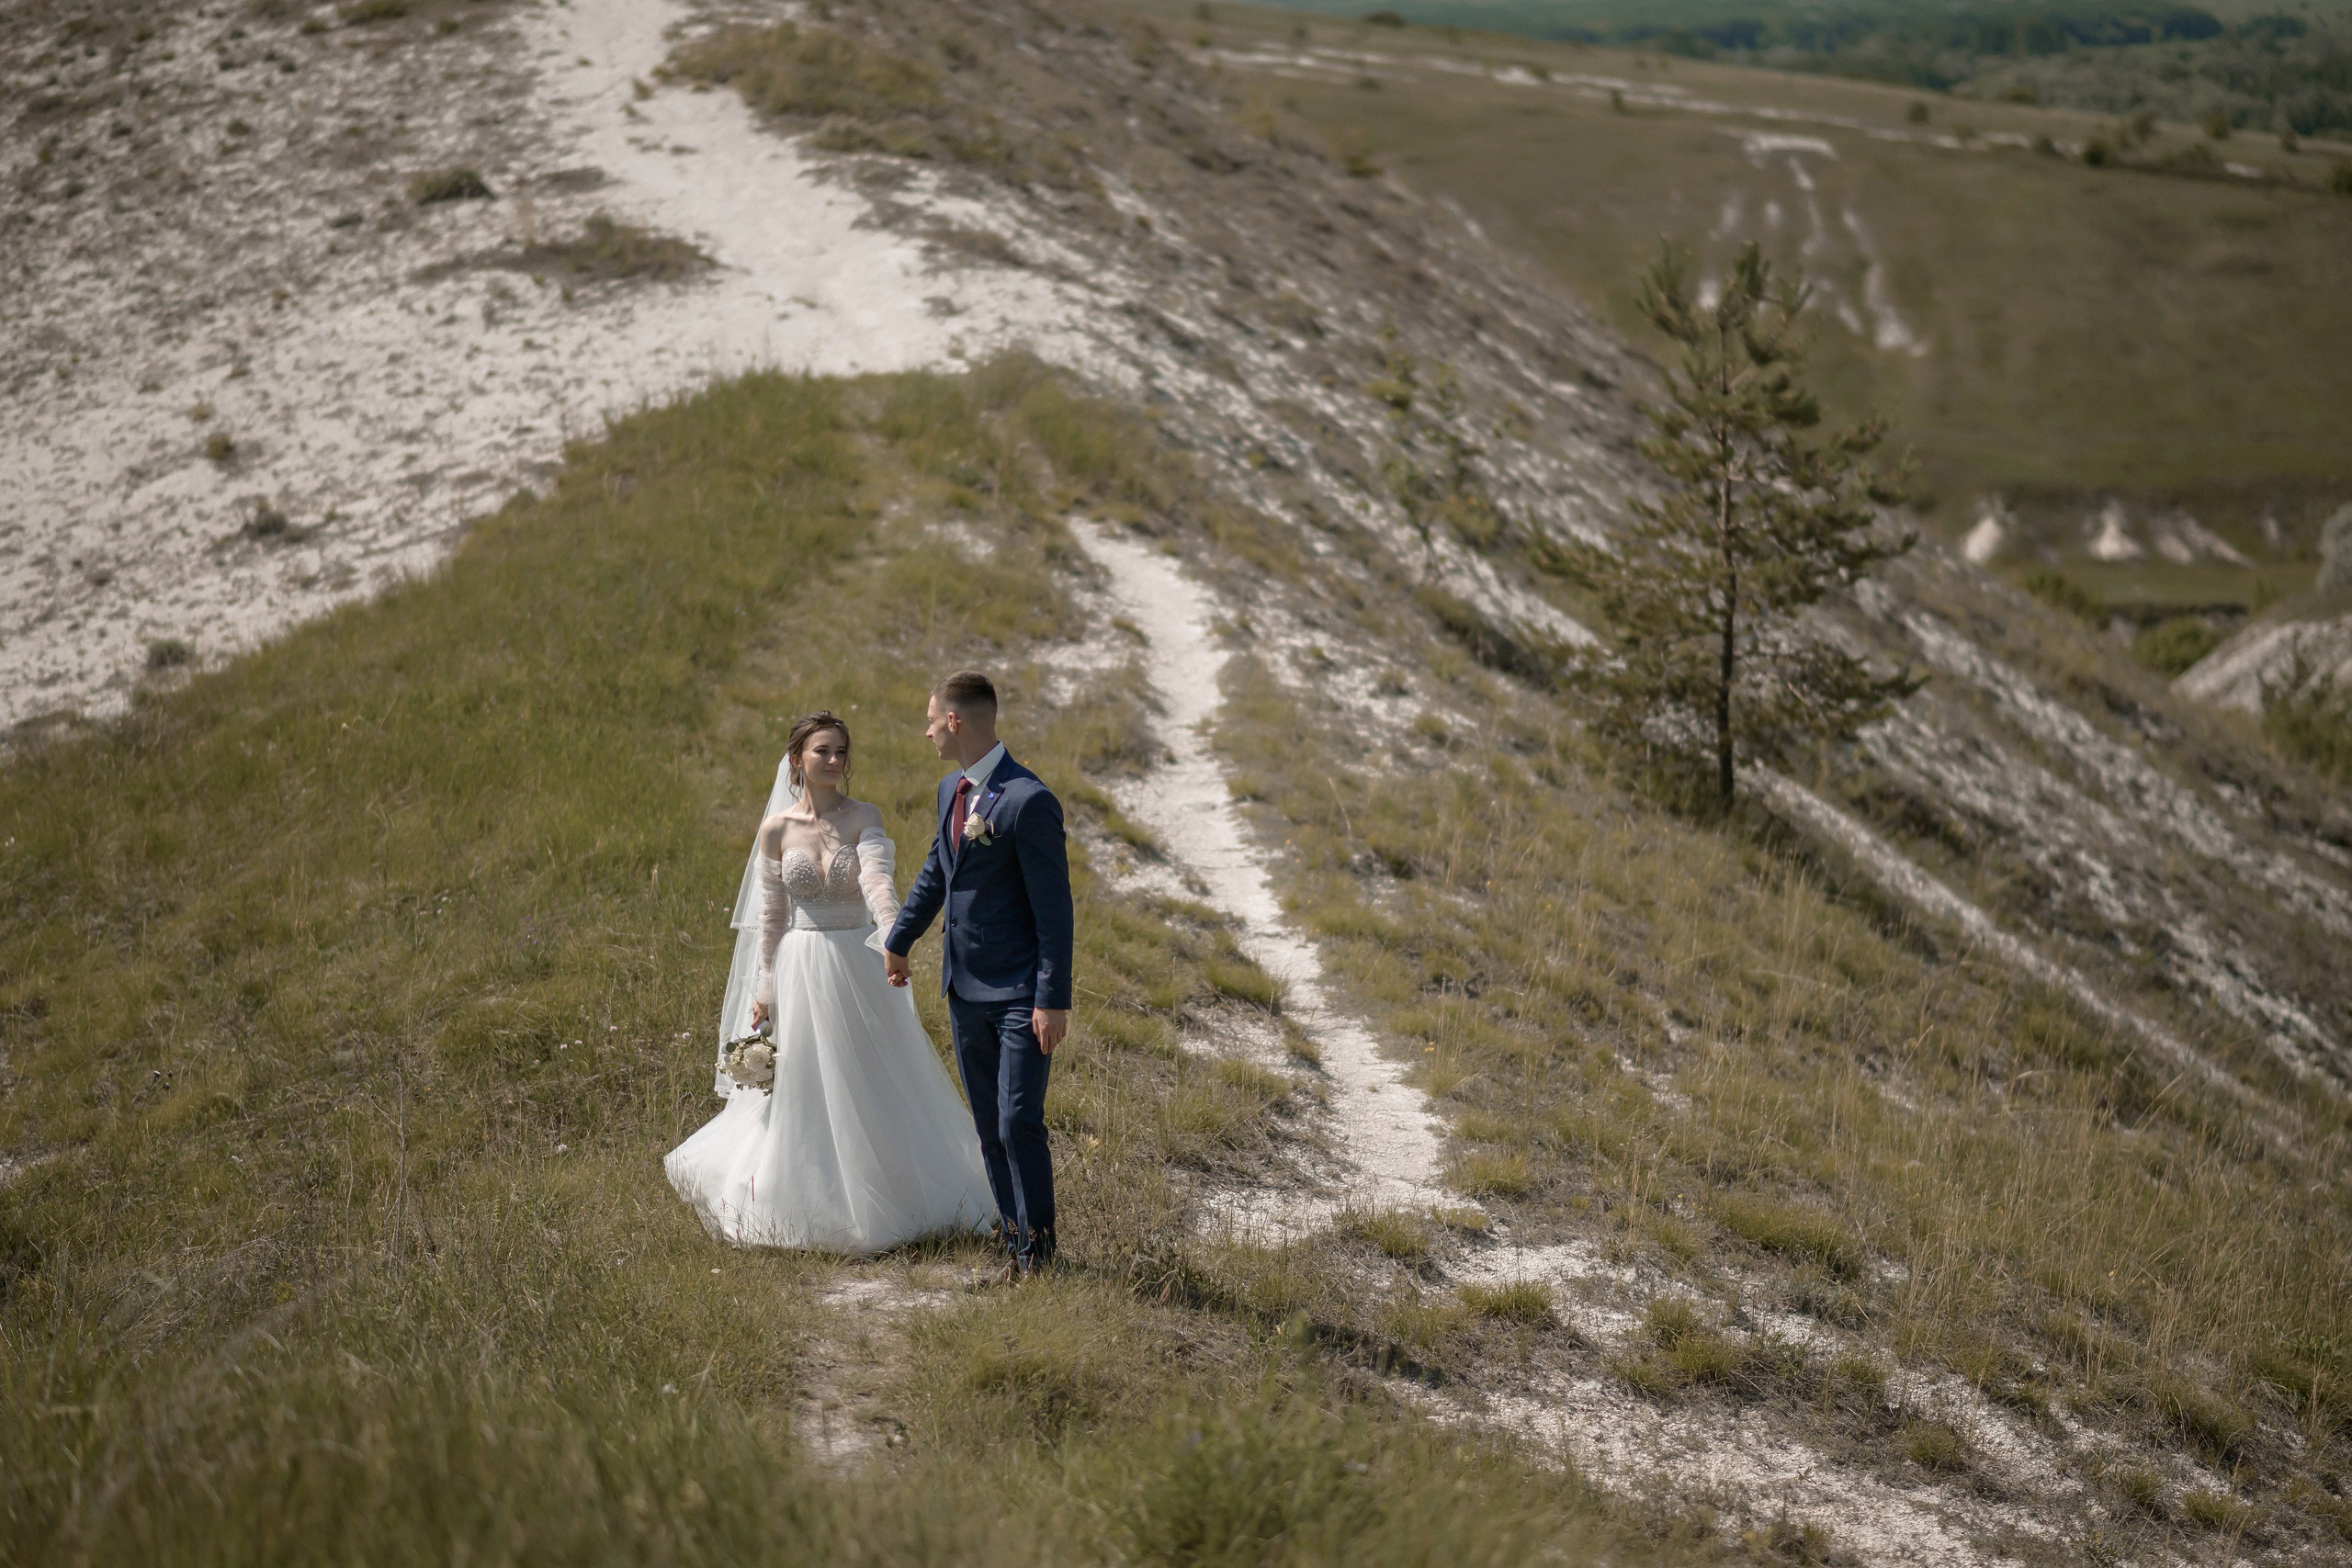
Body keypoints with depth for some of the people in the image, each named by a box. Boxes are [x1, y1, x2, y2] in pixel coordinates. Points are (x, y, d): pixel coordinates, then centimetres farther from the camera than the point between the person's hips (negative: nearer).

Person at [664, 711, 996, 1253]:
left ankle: (882, 1201, 18)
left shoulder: (864, 818, -3)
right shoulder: (777, 829, 1)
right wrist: (764, 988, 4)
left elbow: (877, 879, -21)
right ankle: (814, 1208, 20)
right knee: (806, 1093, 6)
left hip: (860, 965, -1)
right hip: (802, 968, 1)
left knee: (877, 1088, 4)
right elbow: (771, 915, 6)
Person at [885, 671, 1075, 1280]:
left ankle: (1036, 1246, 4)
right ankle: (1012, 1235, 20)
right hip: (965, 988, 8)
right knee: (989, 1127, 11)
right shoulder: (951, 790, 9)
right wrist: (899, 941, 35)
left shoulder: (1029, 801, -17)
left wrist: (1052, 1000, -19)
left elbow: (1053, 907, -17)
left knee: (1019, 1122, -10)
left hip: (1020, 993, -8)